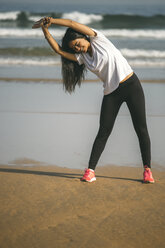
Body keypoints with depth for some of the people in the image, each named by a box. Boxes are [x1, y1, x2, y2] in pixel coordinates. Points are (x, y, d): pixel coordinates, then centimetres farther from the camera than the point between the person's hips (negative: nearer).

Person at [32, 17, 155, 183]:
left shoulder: (98, 39, -5)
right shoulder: (81, 57, 6)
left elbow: (72, 24, -13)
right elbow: (58, 49, -4)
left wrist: (51, 20, -8)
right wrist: (45, 29, -12)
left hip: (131, 85, -4)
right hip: (111, 93, 4)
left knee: (141, 129, -2)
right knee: (103, 132, -2)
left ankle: (147, 170, 4)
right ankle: (90, 171, -2)